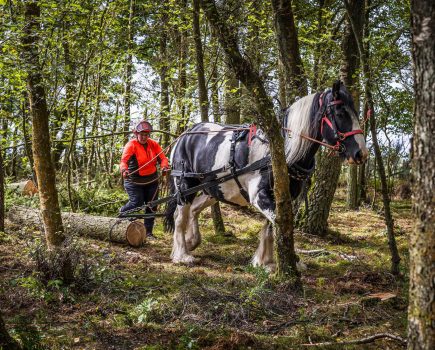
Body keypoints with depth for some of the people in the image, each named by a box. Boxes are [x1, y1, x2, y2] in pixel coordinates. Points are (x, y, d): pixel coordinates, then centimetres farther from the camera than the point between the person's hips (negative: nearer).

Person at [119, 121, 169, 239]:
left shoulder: (153, 144, -3)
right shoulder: (131, 145, -16)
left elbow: (162, 158, -9)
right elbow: (124, 159, -30)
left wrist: (164, 167, -32)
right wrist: (124, 170, -51)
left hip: (152, 180, 4)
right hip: (134, 181, -4)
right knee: (137, 203, -8)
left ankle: (148, 231, 19)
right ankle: (122, 212, 27)